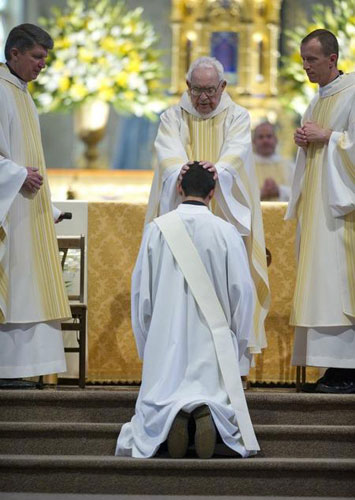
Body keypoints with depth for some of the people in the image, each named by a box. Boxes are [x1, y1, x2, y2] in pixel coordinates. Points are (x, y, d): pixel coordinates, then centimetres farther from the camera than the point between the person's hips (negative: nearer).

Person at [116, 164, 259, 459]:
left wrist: (146, 340, 17)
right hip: (212, 338, -1)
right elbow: (243, 292, -3)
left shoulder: (156, 229, -2)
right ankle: (206, 414, -23)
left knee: (158, 406, 13)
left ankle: (174, 415, -22)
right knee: (220, 397, 12)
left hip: (165, 337, 1)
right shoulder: (226, 232, -6)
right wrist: (239, 345, 11)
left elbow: (140, 288, 4)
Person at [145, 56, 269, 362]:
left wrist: (218, 168, -35)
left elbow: (237, 153, -12)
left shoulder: (238, 117, 7)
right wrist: (179, 170, -33)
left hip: (226, 214, 0)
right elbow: (168, 154, -10)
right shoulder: (172, 118, 9)